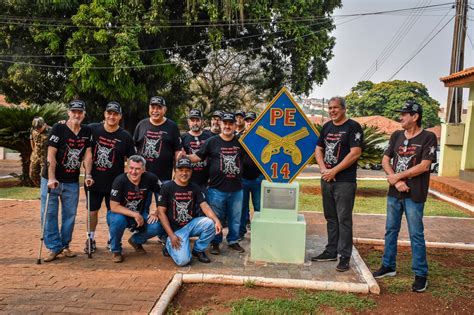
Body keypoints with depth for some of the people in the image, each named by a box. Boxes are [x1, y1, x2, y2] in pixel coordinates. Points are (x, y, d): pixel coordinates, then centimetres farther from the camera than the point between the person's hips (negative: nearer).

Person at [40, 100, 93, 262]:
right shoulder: (58, 129, -8)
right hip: (52, 179, -3)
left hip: (72, 182, 3)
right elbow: (51, 154, -13)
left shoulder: (87, 131, 4)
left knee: (70, 214, 7)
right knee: (49, 213, -2)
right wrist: (51, 178, -20)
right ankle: (54, 247, 8)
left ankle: (65, 245, 20)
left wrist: (88, 175, -9)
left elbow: (87, 154, 2)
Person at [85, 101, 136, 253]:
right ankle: (91, 239, 28)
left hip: (114, 183, -1)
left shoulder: (125, 136, -4)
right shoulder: (92, 129, -3)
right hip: (94, 181, 1)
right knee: (92, 211, 10)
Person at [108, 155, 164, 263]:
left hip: (139, 215, 3)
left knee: (157, 227, -22)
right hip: (120, 214, -3)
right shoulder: (120, 180, -23)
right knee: (118, 220, -37)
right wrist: (135, 215, -27)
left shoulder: (150, 178, -16)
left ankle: (136, 241, 12)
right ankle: (115, 250, -6)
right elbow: (114, 207, -23)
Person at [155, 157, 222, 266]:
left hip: (192, 224, 4)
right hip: (176, 229, -4)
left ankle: (198, 249, 1)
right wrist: (171, 235, -16)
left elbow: (204, 206, -9)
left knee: (210, 223, -27)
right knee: (183, 260, -22)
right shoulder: (167, 188, -7)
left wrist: (216, 220, -30)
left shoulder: (195, 188, 3)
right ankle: (170, 245, 13)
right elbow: (161, 212, -8)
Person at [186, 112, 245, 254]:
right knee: (216, 218, 7)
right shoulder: (212, 141, -1)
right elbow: (198, 157, -1)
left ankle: (233, 241, 30)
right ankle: (215, 243, 23)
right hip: (217, 189, -3)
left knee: (235, 218, 14)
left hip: (236, 189, 3)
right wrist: (184, 157, -17)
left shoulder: (240, 142, 8)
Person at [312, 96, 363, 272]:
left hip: (345, 181, -7)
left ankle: (345, 257, 5)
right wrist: (323, 169, -4)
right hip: (326, 179, 7)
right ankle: (331, 251, 24)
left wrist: (334, 171, -15)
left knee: (344, 219, -3)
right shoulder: (327, 127, 14)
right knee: (330, 217, 13)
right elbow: (318, 150, 14)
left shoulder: (353, 127, -6)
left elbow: (355, 153, -15)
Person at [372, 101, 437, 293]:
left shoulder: (428, 138, -7)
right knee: (391, 230, 14)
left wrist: (397, 176, -10)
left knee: (416, 235, 1)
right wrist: (396, 181, -10)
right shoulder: (396, 136, 9)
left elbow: (424, 166, -15)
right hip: (394, 193, 6)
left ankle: (421, 275, 13)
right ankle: (388, 266, 28)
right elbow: (385, 161, 5)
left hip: (414, 195, -5)